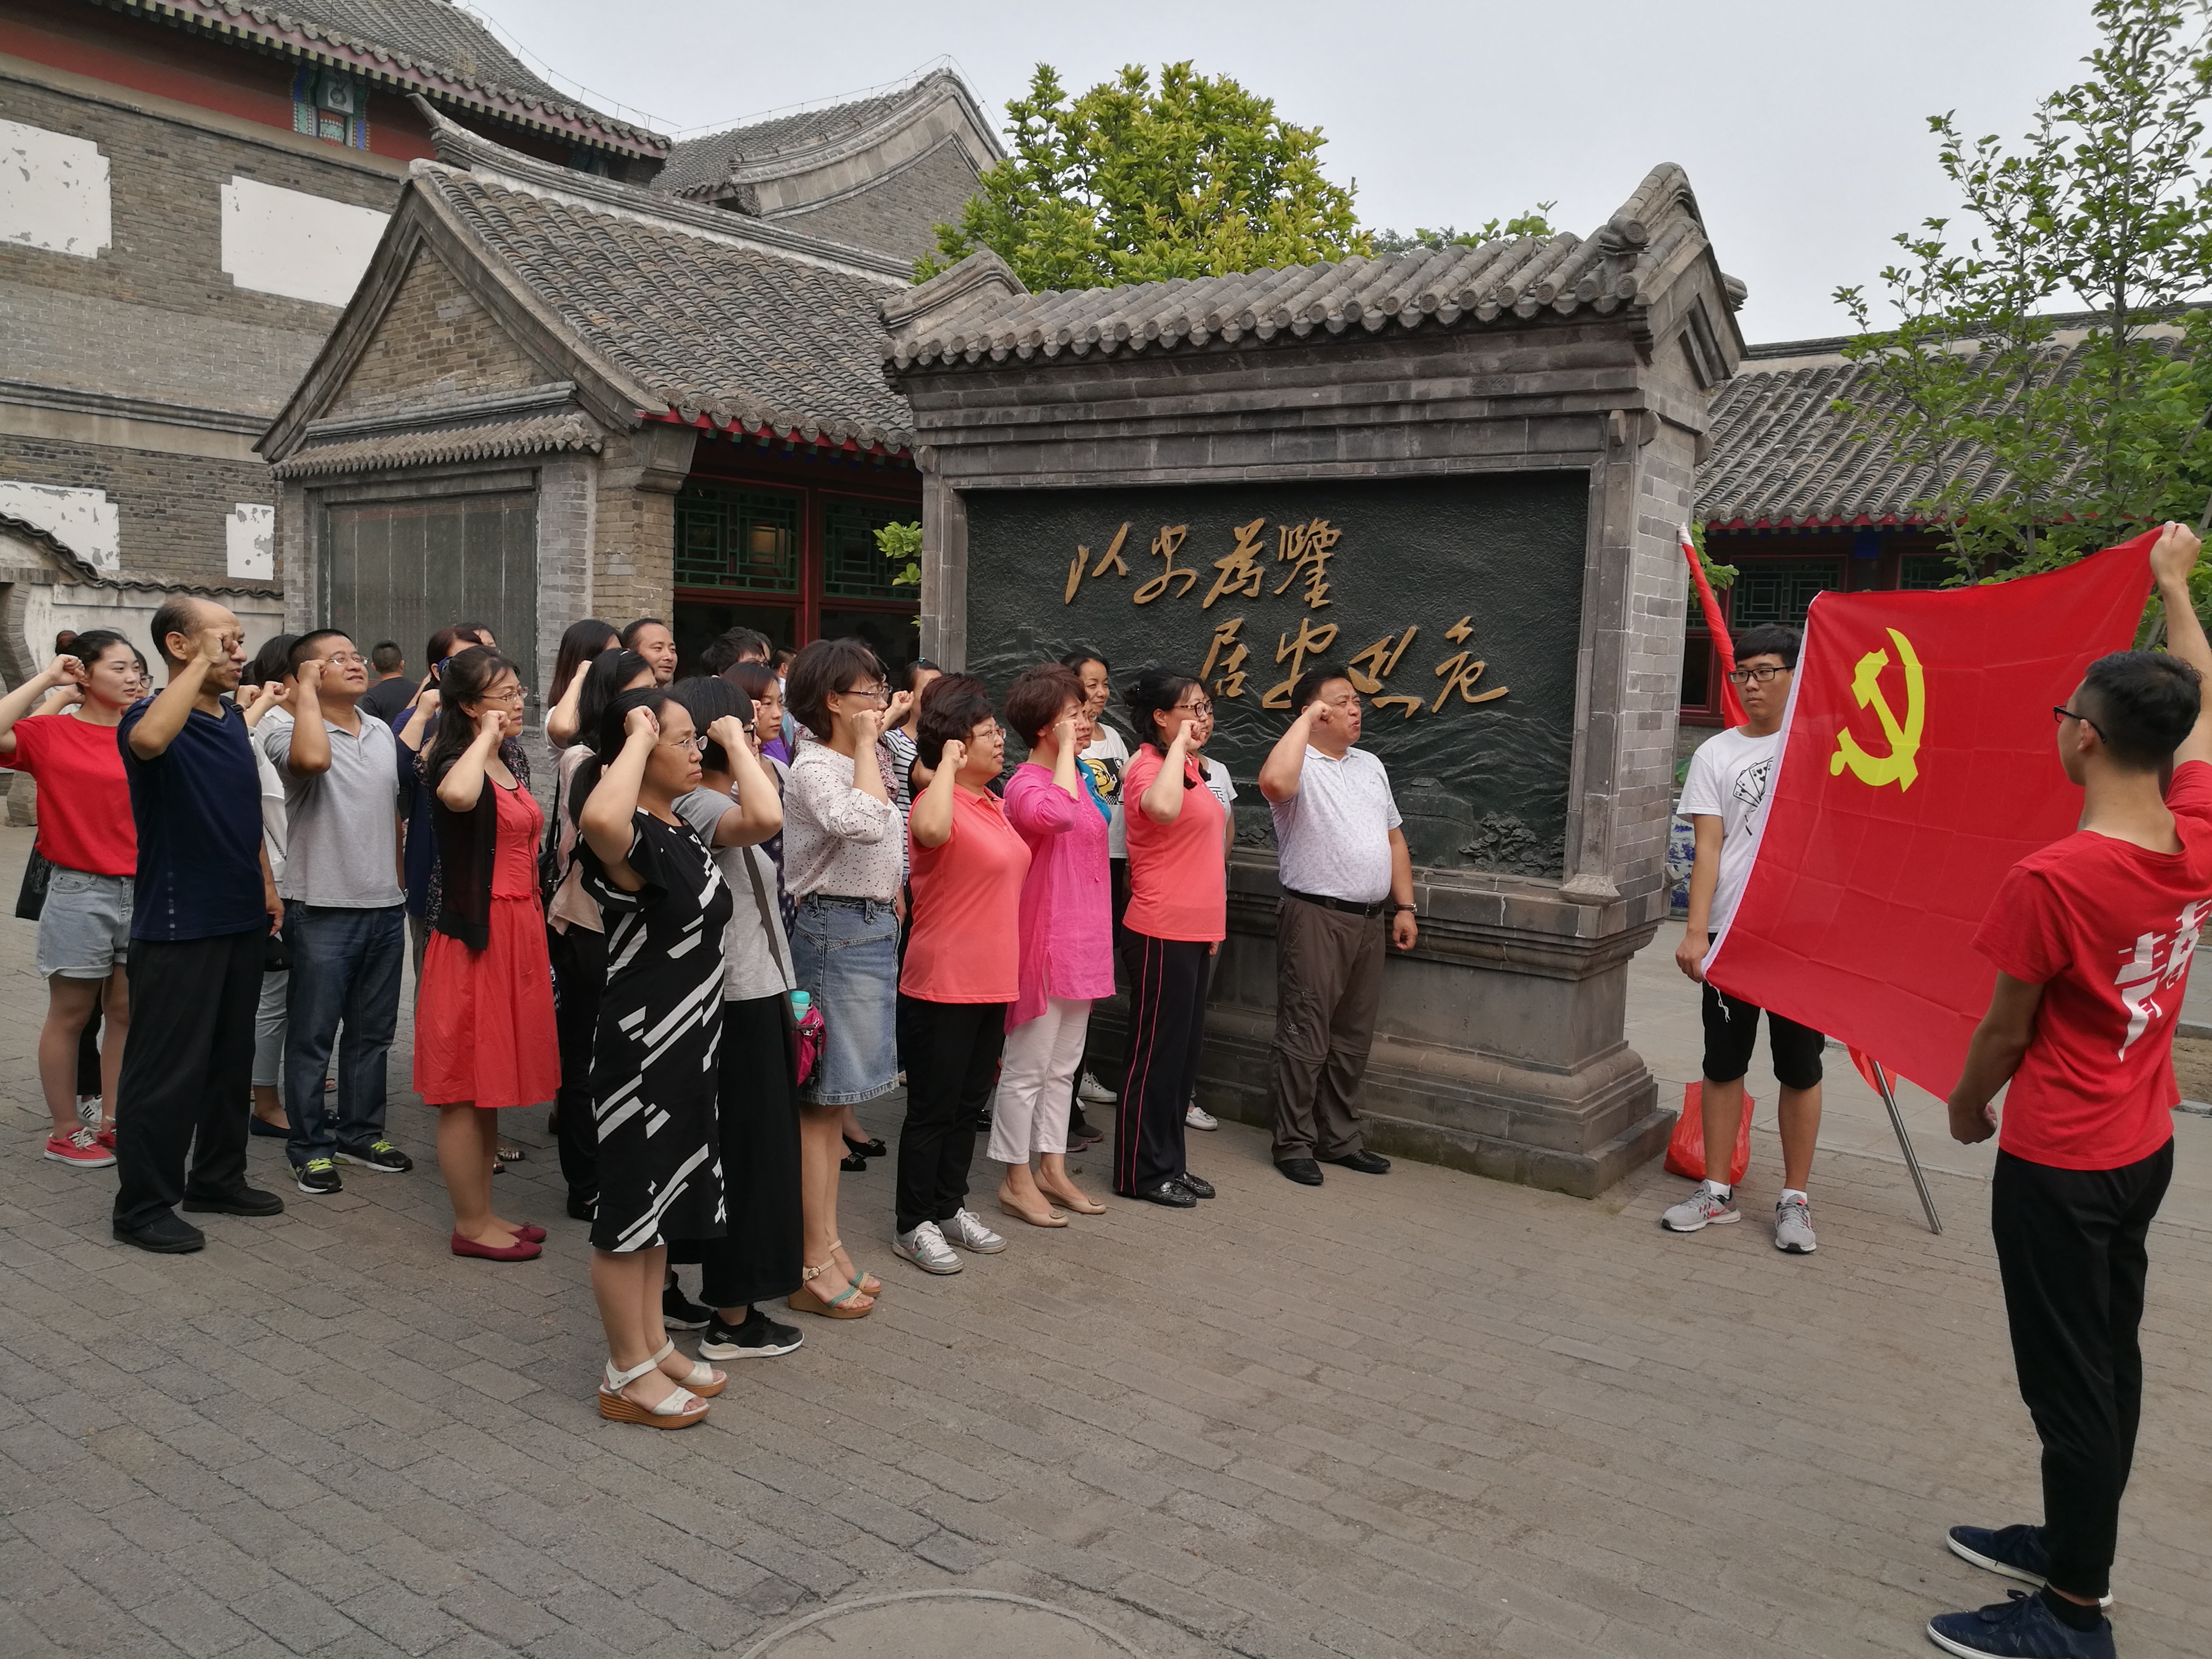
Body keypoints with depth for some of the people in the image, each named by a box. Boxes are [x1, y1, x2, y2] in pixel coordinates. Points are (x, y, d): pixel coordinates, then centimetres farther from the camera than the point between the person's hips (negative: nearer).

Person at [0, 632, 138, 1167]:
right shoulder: (51, 733, -5)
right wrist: (44, 680, -16)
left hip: (142, 891, 4)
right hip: (79, 892, -4)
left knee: (126, 1013, 11)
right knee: (70, 1015, 7)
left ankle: (112, 1121, 23)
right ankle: (66, 1132, 18)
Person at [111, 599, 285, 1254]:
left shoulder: (233, 718, 10)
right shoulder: (154, 715, -14)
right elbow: (149, 740, -41)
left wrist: (266, 883, 17)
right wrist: (202, 664, -32)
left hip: (239, 918, 8)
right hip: (176, 925, -8)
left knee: (230, 1057, 17)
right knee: (167, 1068, 0)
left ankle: (217, 1177, 31)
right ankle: (143, 1205, 12)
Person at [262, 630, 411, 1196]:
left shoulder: (382, 732, 12)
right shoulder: (287, 728, -9)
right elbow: (312, 759, -34)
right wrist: (307, 691, -20)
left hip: (385, 906, 6)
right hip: (323, 908, -6)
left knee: (373, 1031, 15)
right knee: (313, 1034, 5)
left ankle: (361, 1131, 28)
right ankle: (310, 1143, 17)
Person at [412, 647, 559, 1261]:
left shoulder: (515, 762, 13)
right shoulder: (455, 763, -13)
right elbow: (457, 795, -40)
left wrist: (538, 930, 19)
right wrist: (486, 737, -23)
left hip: (519, 932, 9)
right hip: (474, 934, -9)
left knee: (492, 1086, 16)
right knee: (466, 1088, 1)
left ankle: (484, 1211, 26)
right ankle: (470, 1225, 11)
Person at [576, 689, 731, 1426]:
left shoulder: (683, 832, 8)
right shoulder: (629, 839, -22)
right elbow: (599, 820, -46)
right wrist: (637, 739, -35)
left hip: (687, 1048, 10)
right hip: (639, 1052, -10)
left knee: (662, 1200, 20)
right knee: (630, 1205, 4)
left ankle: (652, 1346, 35)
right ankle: (627, 1376, 19)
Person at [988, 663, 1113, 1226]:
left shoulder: (1078, 777, 12)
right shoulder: (1026, 784, -15)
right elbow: (1057, 815, -39)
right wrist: (1068, 751, -25)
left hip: (1081, 941, 9)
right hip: (1043, 941, -9)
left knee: (1063, 1065, 16)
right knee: (1028, 1067, 2)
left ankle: (1052, 1168, 27)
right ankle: (1016, 1180, 13)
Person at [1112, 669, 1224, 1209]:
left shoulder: (1189, 769, 14)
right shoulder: (1149, 766, -15)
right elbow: (1162, 808, -40)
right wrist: (1179, 746, -27)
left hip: (1194, 931, 10)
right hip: (1161, 932, -9)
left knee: (1184, 1050, 15)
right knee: (1156, 1052, 0)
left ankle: (1168, 1163, 26)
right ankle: (1142, 1171, 11)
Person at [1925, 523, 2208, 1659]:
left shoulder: (2051, 878, -27)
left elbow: (2006, 1031, -15)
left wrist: (1965, 1105, 5)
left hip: (2059, 1163, -8)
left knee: (2072, 1381, 4)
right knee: (2109, 1361, 20)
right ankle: (2073, 1542, 37)